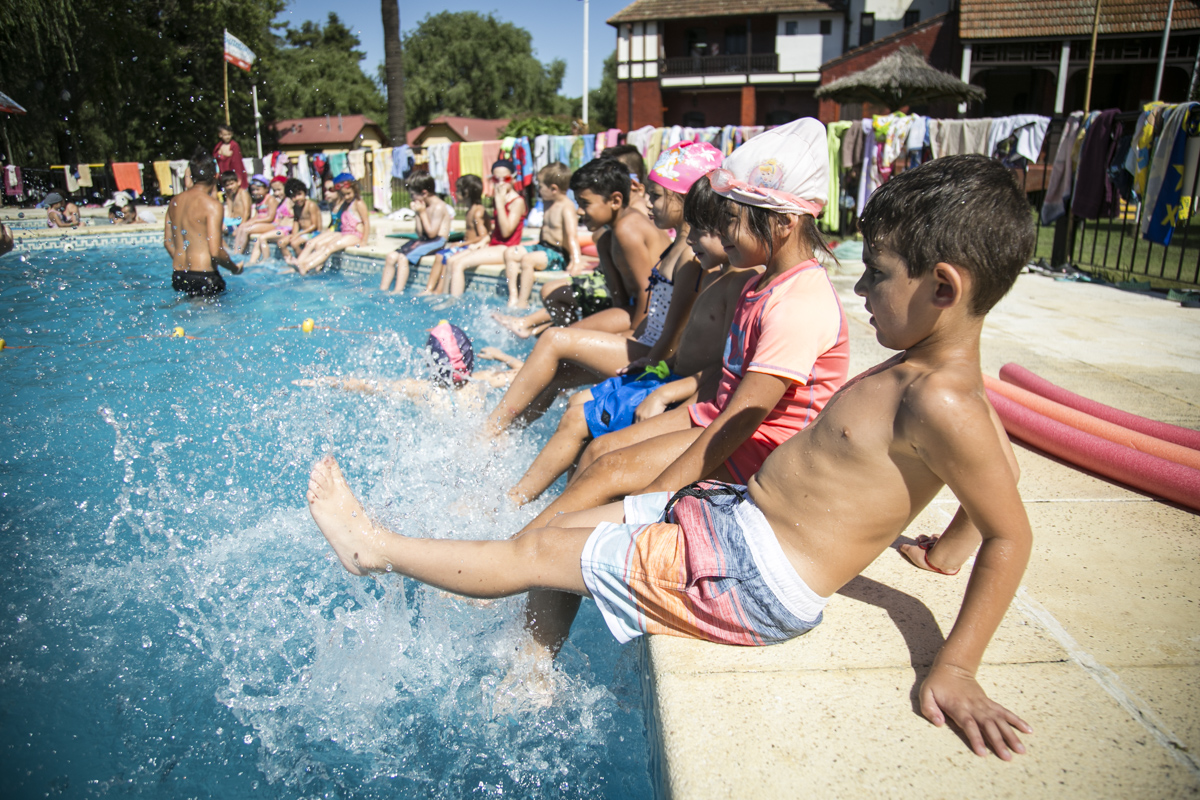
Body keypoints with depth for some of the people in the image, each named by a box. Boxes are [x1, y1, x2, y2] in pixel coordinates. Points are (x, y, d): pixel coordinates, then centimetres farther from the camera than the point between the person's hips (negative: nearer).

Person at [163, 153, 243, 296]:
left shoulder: (174, 201, 10)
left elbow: (167, 242, 16)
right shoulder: (212, 205, -11)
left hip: (178, 275, 7)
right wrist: (235, 268, -1)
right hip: (203, 277, -7)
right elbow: (216, 252, -18)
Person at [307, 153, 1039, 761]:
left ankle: (375, 548, 19)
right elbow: (1004, 459, 15)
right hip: (734, 511, 9)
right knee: (565, 524, 13)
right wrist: (942, 552, 17)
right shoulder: (928, 366, 3)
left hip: (756, 582, -9)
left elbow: (1012, 535, -20)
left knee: (539, 552, -1)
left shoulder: (940, 403, -24)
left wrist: (956, 669, -16)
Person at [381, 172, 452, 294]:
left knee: (403, 258, -25)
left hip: (437, 241, -9)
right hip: (424, 240, 9)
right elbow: (420, 234, 12)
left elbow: (431, 233, -18)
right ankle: (383, 290, -2)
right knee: (392, 256, -4)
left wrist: (422, 213, -12)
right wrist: (417, 213, 3)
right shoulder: (424, 206, 13)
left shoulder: (438, 207, -13)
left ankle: (397, 292, -21)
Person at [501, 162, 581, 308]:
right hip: (543, 247, 10)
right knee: (510, 253, 3)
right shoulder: (549, 204, 11)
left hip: (559, 254, -10)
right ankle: (513, 297, -6)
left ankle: (522, 303, -20)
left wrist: (576, 260, -42)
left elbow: (572, 235, -31)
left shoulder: (567, 208, -19)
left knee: (527, 259, -30)